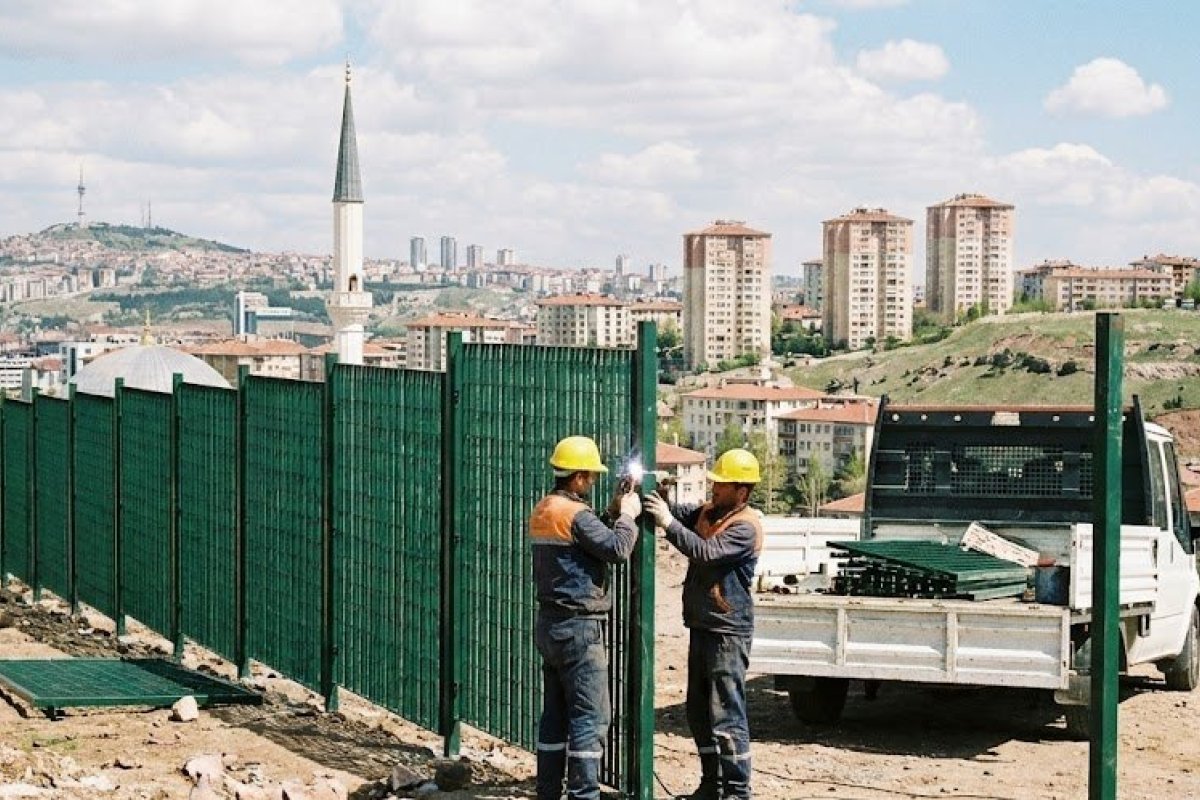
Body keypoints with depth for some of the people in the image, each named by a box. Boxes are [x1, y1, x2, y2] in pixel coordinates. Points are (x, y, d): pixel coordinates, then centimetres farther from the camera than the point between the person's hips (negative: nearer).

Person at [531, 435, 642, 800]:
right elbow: (617, 549, -23)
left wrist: (613, 510, 11)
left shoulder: (543, 510, 11)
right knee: (591, 717, -6)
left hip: (550, 624, 9)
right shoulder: (574, 513, -17)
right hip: (579, 628, -9)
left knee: (555, 715, 12)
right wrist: (628, 515, -8)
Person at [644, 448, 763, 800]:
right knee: (699, 713, 15)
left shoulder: (745, 526, -15)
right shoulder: (708, 511, 13)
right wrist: (654, 499, -8)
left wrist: (668, 523, -24)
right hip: (702, 626, 9)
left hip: (728, 632, -9)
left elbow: (706, 552, -26)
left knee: (726, 714, -10)